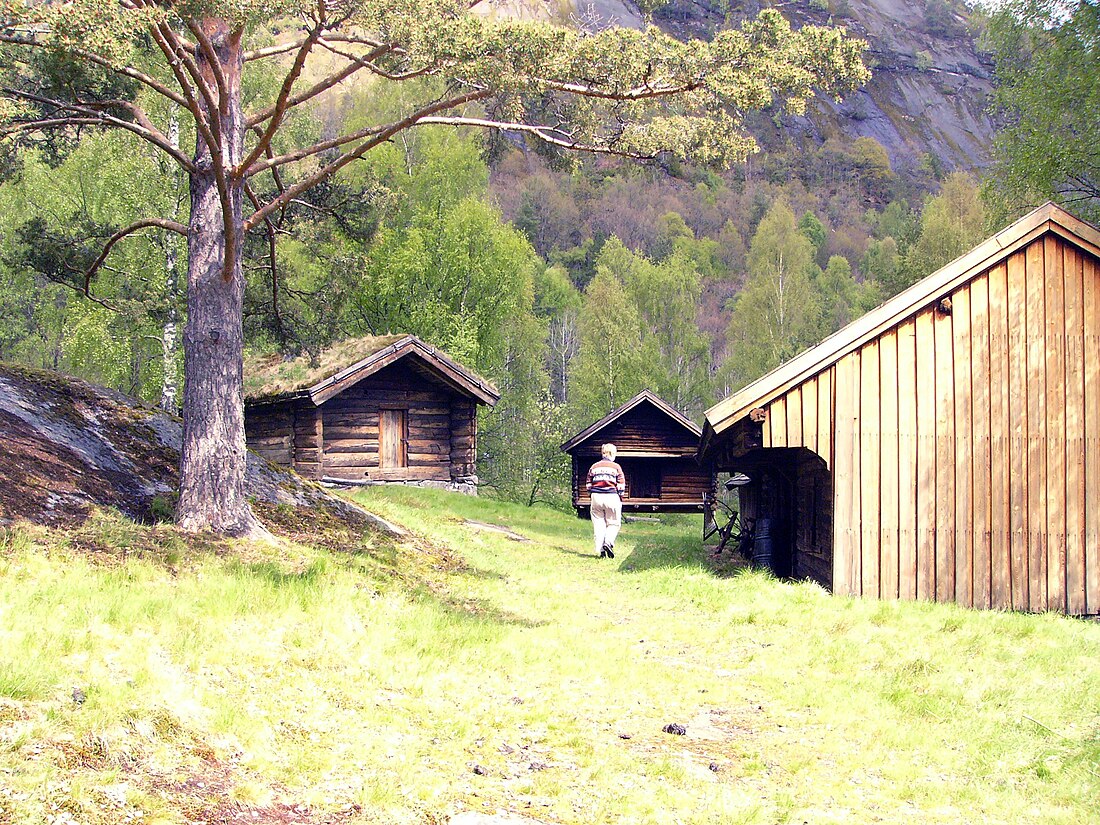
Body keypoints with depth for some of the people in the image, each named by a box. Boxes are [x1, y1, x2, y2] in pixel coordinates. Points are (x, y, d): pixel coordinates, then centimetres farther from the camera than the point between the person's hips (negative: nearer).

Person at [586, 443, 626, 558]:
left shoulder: (593, 467, 11)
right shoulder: (616, 467, 1)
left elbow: (588, 485, 12)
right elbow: (621, 486, 0)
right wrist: (620, 498, 11)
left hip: (596, 497, 3)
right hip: (612, 497, -3)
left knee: (599, 524, 7)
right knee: (613, 523, 6)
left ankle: (601, 549, 1)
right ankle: (608, 542, -17)